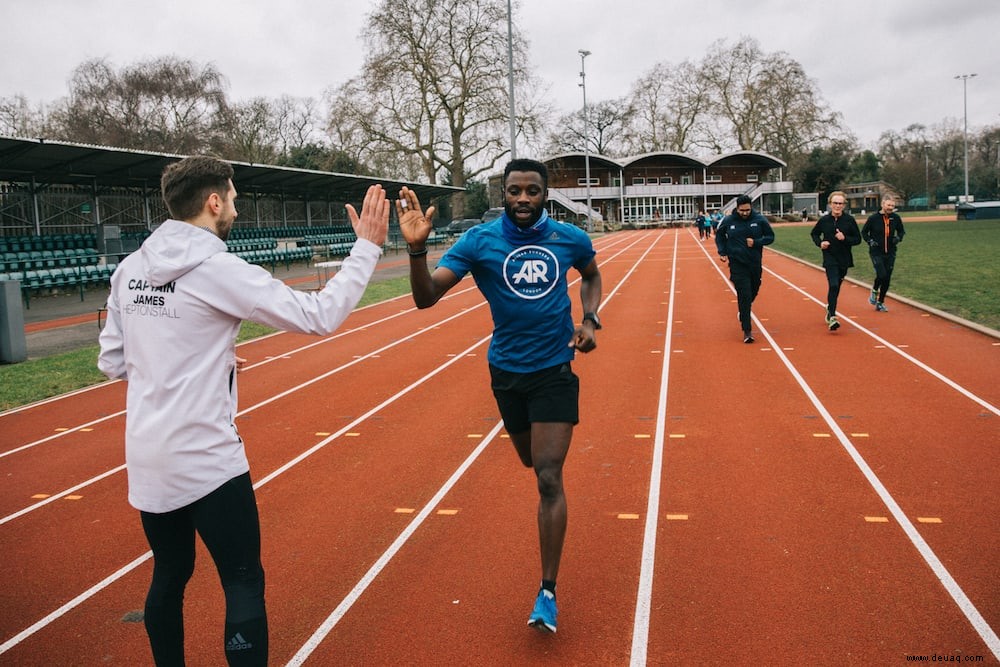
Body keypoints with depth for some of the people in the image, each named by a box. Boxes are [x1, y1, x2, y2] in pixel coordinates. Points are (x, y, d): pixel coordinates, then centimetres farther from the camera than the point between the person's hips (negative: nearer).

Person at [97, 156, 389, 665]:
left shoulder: (130, 269, 5)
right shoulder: (217, 269, -15)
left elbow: (113, 363, 12)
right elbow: (318, 315, -16)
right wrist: (367, 247, -8)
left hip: (147, 460, 7)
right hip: (206, 461, -7)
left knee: (169, 577, 20)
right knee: (244, 584, 4)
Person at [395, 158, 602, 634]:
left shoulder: (570, 238, -7)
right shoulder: (479, 241, -13)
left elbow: (592, 276, 16)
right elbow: (426, 297, -21)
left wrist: (590, 320, -3)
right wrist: (417, 247, -39)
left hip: (555, 369, -1)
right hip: (507, 371, 1)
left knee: (548, 479, -8)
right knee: (533, 461, 21)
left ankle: (548, 592, 1)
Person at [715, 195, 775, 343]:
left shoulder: (759, 220, -4)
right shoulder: (728, 221, -5)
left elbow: (770, 236, 4)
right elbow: (719, 235, 13)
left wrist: (756, 242, -13)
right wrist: (722, 252, 1)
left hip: (755, 264, 3)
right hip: (737, 265, -3)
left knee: (753, 292, 18)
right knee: (744, 296, -10)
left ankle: (744, 313, 50)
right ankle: (747, 331, -6)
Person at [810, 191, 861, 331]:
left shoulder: (850, 220, -4)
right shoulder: (824, 220, -3)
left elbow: (858, 239, 0)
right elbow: (814, 233, 14)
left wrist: (845, 238, -19)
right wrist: (820, 243, -5)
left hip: (844, 259, 2)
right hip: (829, 258, -2)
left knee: (836, 287, 16)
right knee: (833, 285, -17)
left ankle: (830, 308, 41)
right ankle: (832, 317, -17)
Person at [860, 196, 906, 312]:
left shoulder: (896, 218, 0)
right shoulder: (873, 218, -8)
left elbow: (901, 231, 16)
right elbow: (864, 232, 4)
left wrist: (899, 238, -5)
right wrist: (870, 241, -12)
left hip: (890, 253, 4)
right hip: (876, 253, -4)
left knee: (887, 279, 6)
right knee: (882, 275, -19)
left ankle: (880, 302, 23)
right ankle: (874, 291, 14)